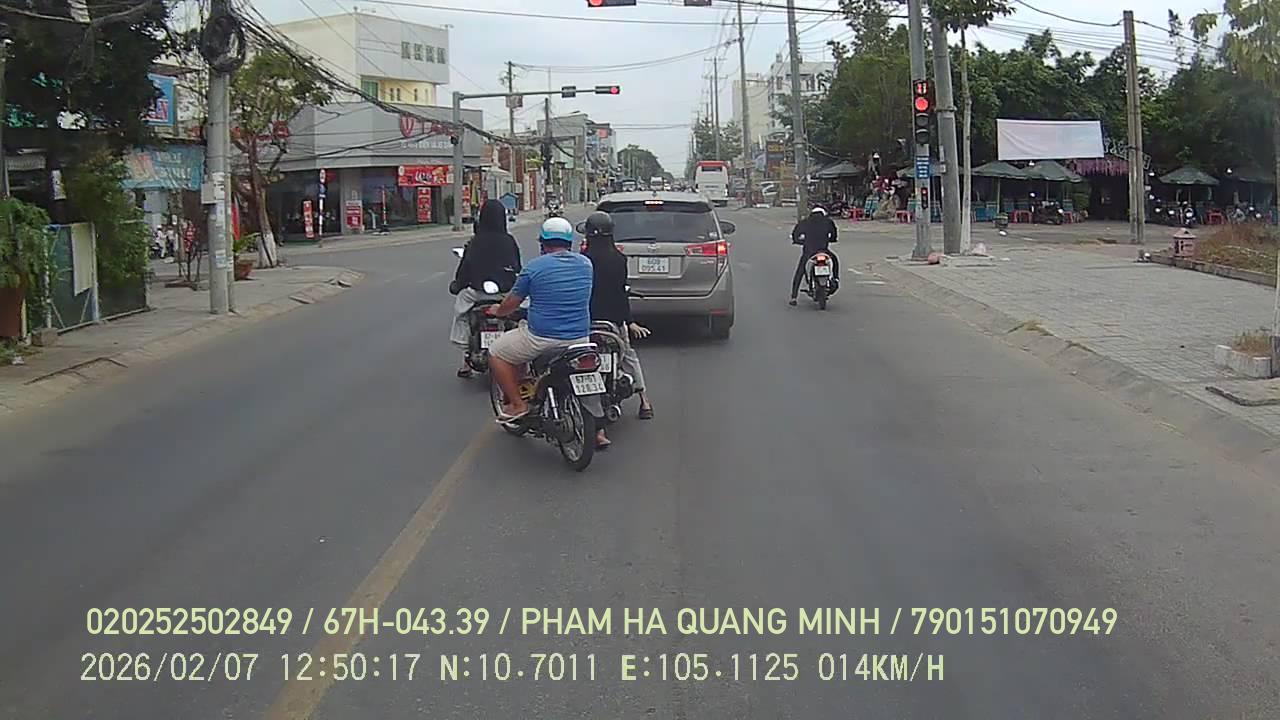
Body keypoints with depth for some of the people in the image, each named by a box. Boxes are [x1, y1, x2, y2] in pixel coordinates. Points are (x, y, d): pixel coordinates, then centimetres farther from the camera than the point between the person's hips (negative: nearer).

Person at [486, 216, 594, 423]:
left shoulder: (535, 266, -8)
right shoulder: (585, 264, 5)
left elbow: (511, 303, 2)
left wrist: (497, 311, 26)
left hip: (541, 338, -4)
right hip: (579, 339, 4)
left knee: (496, 353, 16)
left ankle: (517, 404, 9)